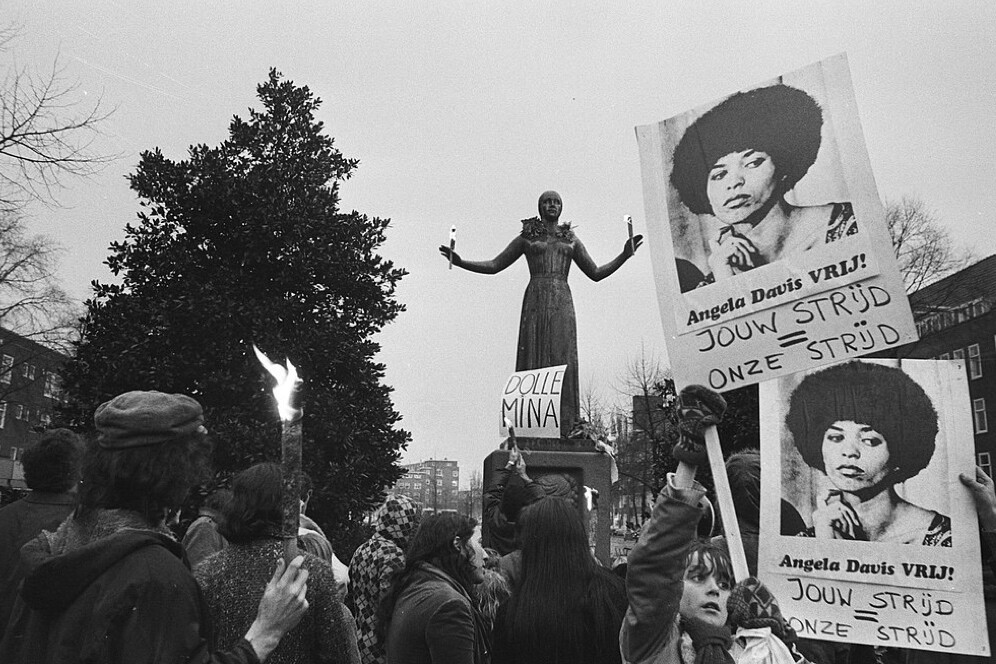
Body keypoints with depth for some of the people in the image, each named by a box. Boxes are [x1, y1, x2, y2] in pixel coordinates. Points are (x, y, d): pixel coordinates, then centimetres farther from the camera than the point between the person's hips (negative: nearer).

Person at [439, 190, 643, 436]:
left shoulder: (571, 239, 20)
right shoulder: (526, 237, 15)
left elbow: (596, 273, 21)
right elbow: (494, 266, 15)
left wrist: (625, 255, 10)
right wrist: (460, 262, 2)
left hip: (561, 304, 1)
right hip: (535, 301, -1)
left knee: (561, 360, -10)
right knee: (534, 361, -10)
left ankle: (564, 428, -13)